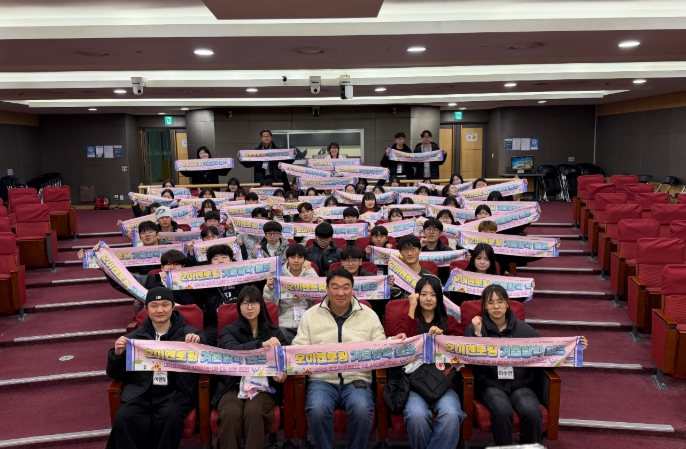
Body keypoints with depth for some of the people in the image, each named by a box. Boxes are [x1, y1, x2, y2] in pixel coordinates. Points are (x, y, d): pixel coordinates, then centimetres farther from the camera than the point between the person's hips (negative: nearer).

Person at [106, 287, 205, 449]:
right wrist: (117, 354, -3)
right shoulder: (135, 337, 16)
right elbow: (116, 375, 17)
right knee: (124, 419, -27)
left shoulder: (189, 333, 9)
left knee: (169, 418, -32)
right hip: (140, 391, 2)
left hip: (175, 391, -2)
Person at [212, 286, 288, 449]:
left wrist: (282, 372, -14)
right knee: (231, 413, -32)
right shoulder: (228, 330, 9)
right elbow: (232, 350, -13)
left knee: (253, 412, -32)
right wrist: (262, 344, -28)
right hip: (233, 385, 0)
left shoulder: (275, 331, 15)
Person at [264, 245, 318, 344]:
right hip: (285, 325, 0)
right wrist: (269, 288, -20)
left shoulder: (310, 273, 6)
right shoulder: (279, 274, 5)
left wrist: (309, 270, -10)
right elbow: (269, 301, 0)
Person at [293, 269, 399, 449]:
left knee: (362, 409, -30)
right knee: (317, 410, -30)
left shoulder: (369, 315, 8)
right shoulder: (310, 315, 7)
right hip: (322, 380, 0)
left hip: (357, 380, 0)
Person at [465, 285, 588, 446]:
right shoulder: (474, 328, 2)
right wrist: (477, 333, -20)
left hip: (520, 384, 2)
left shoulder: (522, 328, 9)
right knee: (502, 411, -33)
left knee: (532, 412, -28)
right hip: (490, 385, -2)